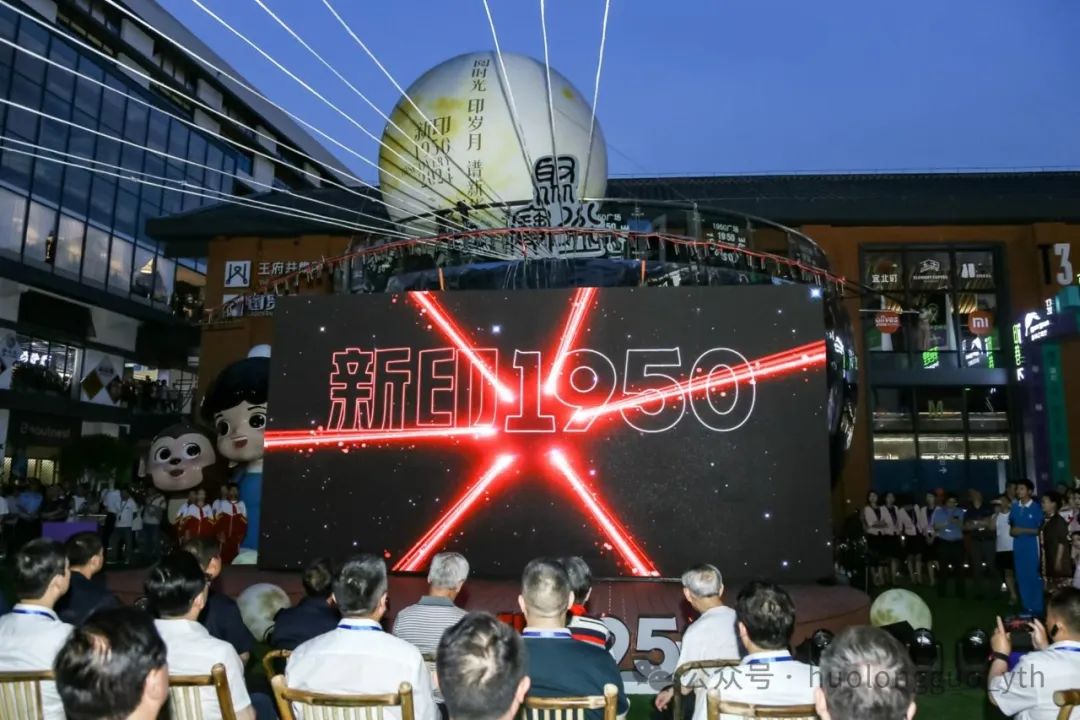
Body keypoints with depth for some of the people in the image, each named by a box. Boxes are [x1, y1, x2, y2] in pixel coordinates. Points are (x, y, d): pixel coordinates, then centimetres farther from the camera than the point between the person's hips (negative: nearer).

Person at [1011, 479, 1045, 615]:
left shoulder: (1037, 508, -7)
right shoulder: (1014, 507, 8)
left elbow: (1040, 530, -9)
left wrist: (1023, 530, -15)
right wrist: (1012, 531, -2)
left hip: (1032, 546, -5)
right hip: (1018, 546, 5)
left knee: (1034, 577, -1)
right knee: (1022, 577, 9)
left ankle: (1037, 609, 8)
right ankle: (1027, 608, 18)